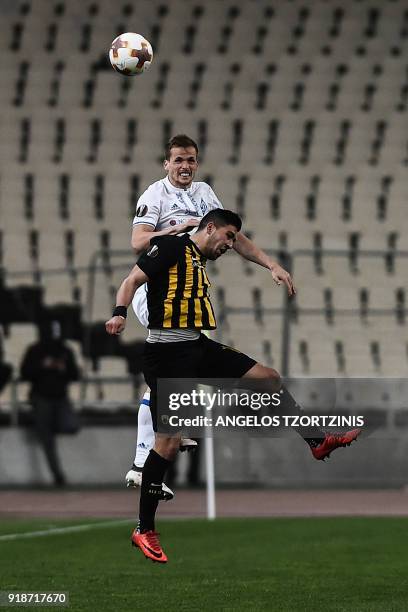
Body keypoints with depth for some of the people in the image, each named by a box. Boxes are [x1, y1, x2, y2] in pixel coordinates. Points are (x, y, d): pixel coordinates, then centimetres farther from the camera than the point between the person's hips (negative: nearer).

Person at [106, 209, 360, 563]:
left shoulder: (200, 265, 20)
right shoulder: (172, 248, -4)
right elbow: (133, 280, -13)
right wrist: (120, 313, -29)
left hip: (198, 348, 9)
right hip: (167, 352, -9)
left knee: (268, 377, 6)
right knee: (169, 442, -10)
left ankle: (316, 442, 18)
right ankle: (144, 531, -2)